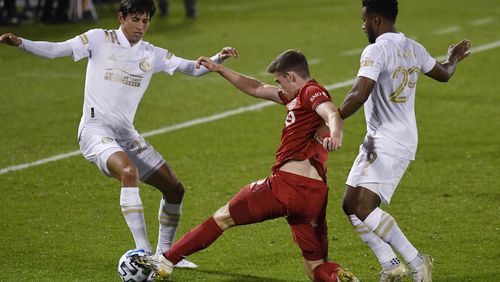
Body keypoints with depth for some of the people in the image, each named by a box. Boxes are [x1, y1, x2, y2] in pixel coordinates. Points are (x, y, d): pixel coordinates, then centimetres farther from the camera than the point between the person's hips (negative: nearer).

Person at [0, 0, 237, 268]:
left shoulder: (153, 55, 11)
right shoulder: (100, 39, -2)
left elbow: (193, 69, 13)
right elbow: (55, 50, -7)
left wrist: (217, 59, -6)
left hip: (127, 134, 7)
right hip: (96, 128, -7)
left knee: (175, 188, 6)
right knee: (129, 172, -35)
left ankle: (164, 253, 24)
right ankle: (143, 251, -34)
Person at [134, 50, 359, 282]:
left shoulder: (310, 91, -2)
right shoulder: (297, 96, 25)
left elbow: (332, 115, -23)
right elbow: (257, 89, 36)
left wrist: (335, 134, -45)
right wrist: (220, 69, 39)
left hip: (288, 182, -8)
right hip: (316, 195, 9)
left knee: (222, 218, 9)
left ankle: (166, 262, 15)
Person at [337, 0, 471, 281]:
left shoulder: (377, 50, -16)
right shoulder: (413, 49, 11)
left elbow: (359, 95, -27)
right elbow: (443, 74, 28)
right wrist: (454, 58, 49)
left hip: (389, 144, -10)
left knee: (364, 208, -18)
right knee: (351, 204, 9)